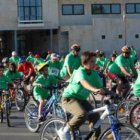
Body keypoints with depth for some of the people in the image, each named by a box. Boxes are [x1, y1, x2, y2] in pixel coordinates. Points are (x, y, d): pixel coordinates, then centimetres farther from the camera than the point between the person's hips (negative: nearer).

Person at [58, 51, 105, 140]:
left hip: (82, 99, 7)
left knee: (96, 116, -10)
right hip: (69, 98, -7)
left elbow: (100, 86, -8)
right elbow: (84, 82, -43)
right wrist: (94, 89, -63)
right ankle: (64, 131, -13)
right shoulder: (80, 72, -23)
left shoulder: (94, 74, -1)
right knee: (82, 114, -33)